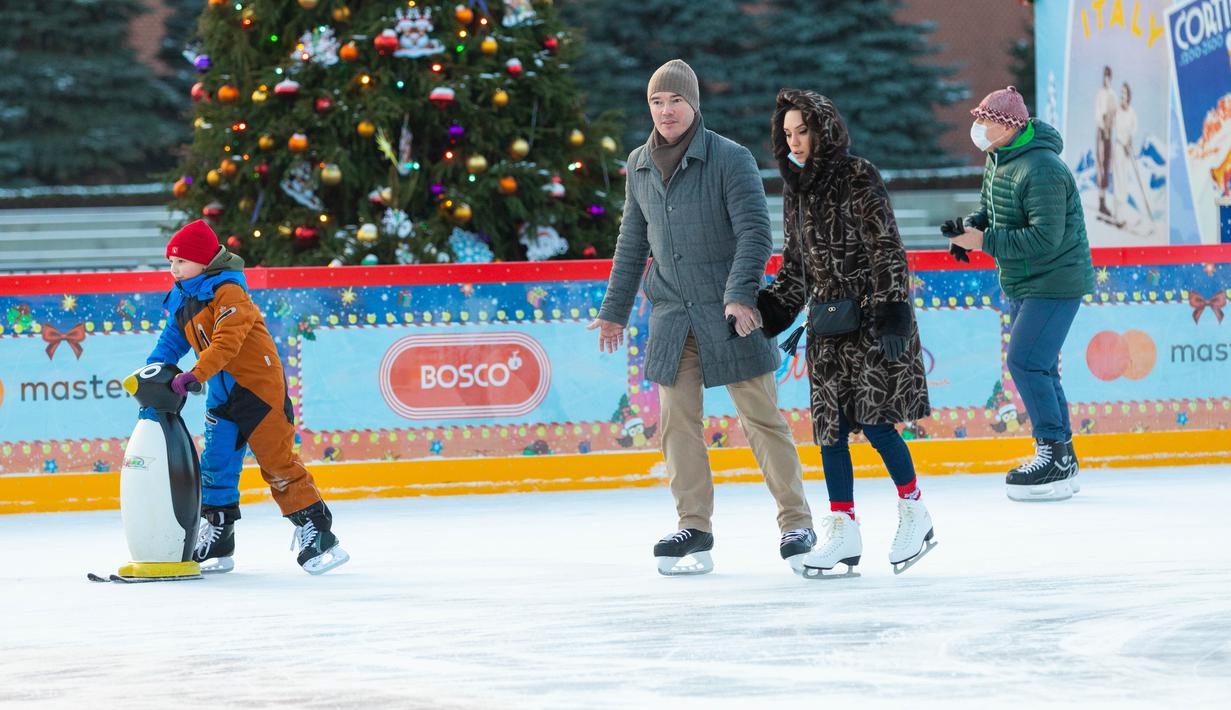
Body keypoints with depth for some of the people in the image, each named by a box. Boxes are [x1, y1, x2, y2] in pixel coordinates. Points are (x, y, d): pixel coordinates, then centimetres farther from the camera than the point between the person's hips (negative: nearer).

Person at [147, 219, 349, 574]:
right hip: (222, 393, 8)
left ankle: (319, 535, 0)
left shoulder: (227, 291, -18)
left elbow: (226, 343, -29)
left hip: (259, 385, -8)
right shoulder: (181, 297, 9)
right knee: (215, 465, 7)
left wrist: (195, 375, -37)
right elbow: (173, 340, 15)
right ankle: (216, 542, 14)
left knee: (278, 462, -7)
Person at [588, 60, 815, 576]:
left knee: (761, 416, -2)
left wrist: (741, 294, -26)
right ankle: (694, 529, 7)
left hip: (730, 314, -5)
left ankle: (796, 522, 6)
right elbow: (632, 244, 18)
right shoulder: (640, 165, 9)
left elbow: (755, 233, -13)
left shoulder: (730, 159, -9)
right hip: (672, 315, 5)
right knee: (678, 418, 0)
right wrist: (614, 311, 21)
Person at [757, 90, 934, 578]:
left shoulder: (857, 179, -9)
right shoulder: (795, 188, 12)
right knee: (830, 425, 3)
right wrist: (772, 309, 11)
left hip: (870, 316, -7)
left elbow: (885, 248, -13)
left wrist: (892, 308, -21)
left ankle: (914, 510, 5)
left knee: (873, 418, -12)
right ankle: (843, 529, 8)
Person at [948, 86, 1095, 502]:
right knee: (1037, 367, 11)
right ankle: (1062, 461, 18)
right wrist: (972, 224, -1)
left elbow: (1045, 238, -28)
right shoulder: (997, 160, 6)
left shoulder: (1041, 170, -24)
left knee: (1025, 362, -16)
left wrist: (985, 241, -25)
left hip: (1055, 283, -10)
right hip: (1021, 285, 10)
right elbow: (990, 208, 22)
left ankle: (1055, 455, -10)